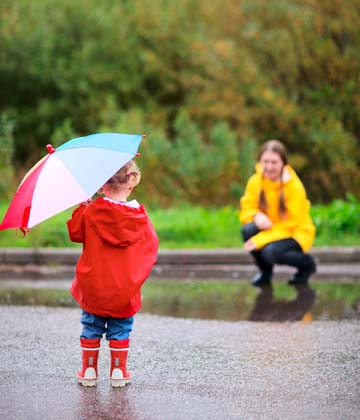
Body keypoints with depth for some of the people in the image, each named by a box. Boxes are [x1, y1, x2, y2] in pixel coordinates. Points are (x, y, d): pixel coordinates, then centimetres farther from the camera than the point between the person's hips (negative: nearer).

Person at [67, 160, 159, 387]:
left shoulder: (91, 211, -11)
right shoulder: (139, 215, -6)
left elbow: (75, 232, 3)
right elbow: (151, 246, 3)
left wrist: (80, 208, 13)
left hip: (93, 286, 0)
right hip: (125, 289, 1)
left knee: (91, 327, 12)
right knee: (120, 329, 11)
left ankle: (89, 370, 14)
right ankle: (119, 371, 11)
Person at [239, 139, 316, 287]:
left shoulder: (294, 186, -21)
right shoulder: (255, 181, -8)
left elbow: (292, 224, -21)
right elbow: (246, 210, -4)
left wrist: (261, 240, -31)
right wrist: (256, 216, -31)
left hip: (296, 234, -5)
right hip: (270, 229, 5)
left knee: (271, 252, -34)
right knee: (248, 229, -26)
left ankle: (307, 263, -1)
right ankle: (264, 270, 1)